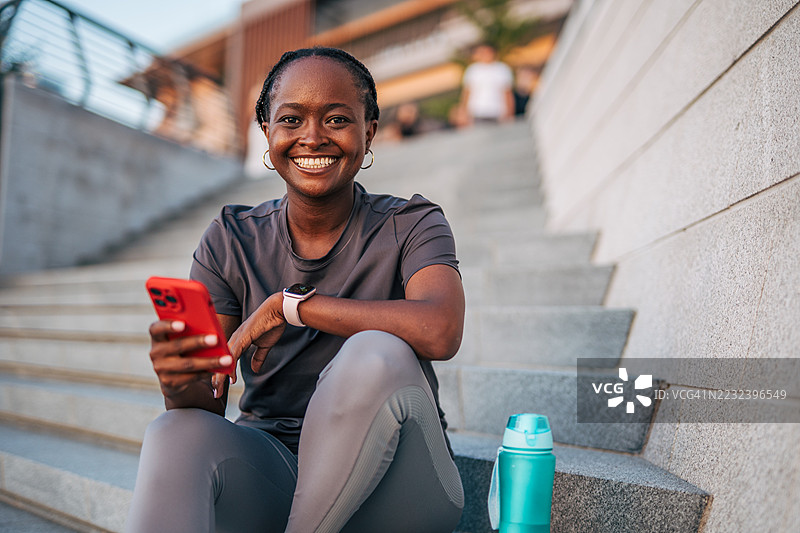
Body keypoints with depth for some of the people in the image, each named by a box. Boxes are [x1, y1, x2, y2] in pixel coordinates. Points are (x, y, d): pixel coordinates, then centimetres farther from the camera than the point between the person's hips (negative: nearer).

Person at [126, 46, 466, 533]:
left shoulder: (410, 226, -5)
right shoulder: (230, 242, 1)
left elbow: (440, 331, -28)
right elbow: (209, 406, -2)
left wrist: (288, 304, -21)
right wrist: (180, 383, -27)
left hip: (387, 473, 0)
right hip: (270, 469, 1)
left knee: (376, 355, -31)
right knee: (175, 435, -30)